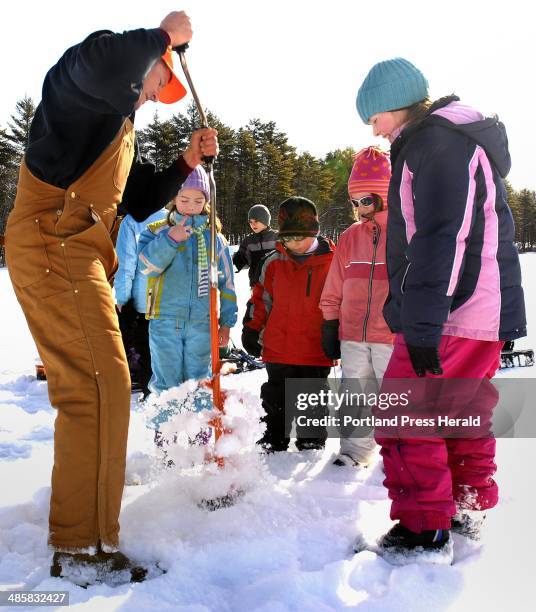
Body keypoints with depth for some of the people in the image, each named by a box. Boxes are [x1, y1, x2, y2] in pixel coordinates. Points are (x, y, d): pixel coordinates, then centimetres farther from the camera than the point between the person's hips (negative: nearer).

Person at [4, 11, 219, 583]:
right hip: (53, 244, -11)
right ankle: (83, 546, -13)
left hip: (75, 253, 11)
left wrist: (186, 161, 16)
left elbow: (140, 202, 27)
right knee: (101, 384, -17)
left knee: (86, 386, 18)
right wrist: (163, 35, -12)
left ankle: (79, 535, 36)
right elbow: (103, 64, -28)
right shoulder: (81, 87, -1)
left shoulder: (121, 127, 29)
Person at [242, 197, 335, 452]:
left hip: (316, 352, -2)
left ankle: (311, 445, 28)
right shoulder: (274, 262, 1)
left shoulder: (331, 261, -6)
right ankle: (273, 443, 30)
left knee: (313, 403, 12)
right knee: (276, 401, 14)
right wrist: (251, 330, 8)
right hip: (278, 350, 2)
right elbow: (261, 297, 10)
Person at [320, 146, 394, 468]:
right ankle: (355, 450, 23)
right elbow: (335, 289, 13)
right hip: (352, 336, 4)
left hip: (393, 335, -4)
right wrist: (330, 326, 11)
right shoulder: (350, 237, 10)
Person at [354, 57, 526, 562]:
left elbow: (440, 238, -24)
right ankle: (472, 514, 31)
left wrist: (422, 322, -26)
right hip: (484, 314, 11)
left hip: (451, 314, -11)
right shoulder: (460, 138, 22)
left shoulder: (436, 140, -12)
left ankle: (423, 529, 3)